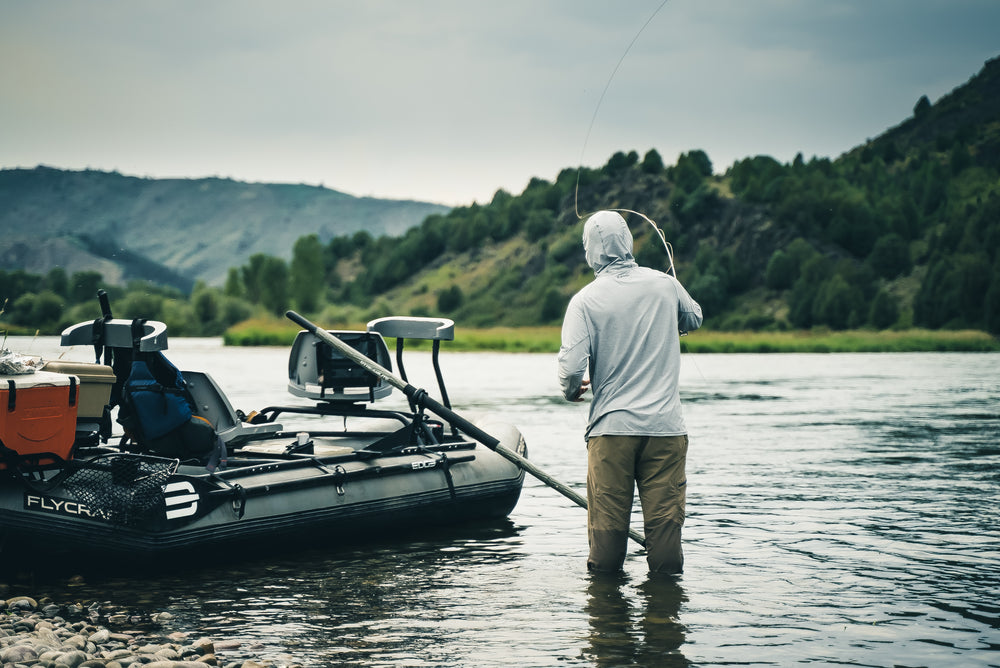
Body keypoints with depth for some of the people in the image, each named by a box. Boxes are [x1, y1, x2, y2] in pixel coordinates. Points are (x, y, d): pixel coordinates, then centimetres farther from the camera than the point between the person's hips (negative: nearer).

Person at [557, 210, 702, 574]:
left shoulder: (585, 300, -7)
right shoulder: (665, 284, 3)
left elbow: (571, 366, -14)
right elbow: (694, 318, 24)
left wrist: (571, 391, 8)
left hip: (611, 426, -2)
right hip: (665, 425, 2)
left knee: (607, 519, 5)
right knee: (665, 517, 4)